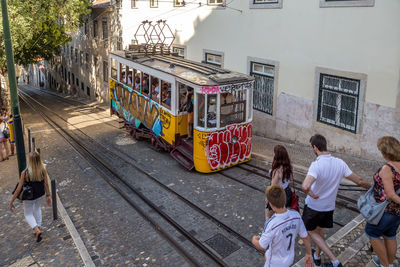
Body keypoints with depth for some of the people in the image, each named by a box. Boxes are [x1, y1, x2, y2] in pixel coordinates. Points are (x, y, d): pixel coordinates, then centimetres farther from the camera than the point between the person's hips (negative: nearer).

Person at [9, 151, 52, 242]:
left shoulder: (25, 173, -29)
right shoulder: (43, 170, -19)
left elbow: (18, 189, -21)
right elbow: (46, 184, -7)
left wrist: (11, 202, -9)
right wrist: (48, 196, 8)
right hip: (41, 195, 3)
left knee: (28, 214, 21)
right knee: (37, 208, 34)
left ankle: (37, 230, 0)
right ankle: (38, 227, 40)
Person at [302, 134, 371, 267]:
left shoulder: (316, 165, -30)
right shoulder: (340, 163, -12)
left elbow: (305, 186, -46)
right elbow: (359, 181, -3)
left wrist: (311, 194, -24)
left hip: (313, 206, -6)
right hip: (329, 206, 6)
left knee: (311, 231, 16)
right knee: (319, 229, 28)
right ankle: (317, 256, 48)